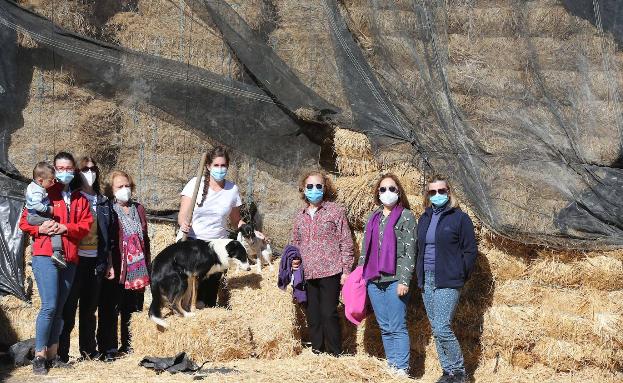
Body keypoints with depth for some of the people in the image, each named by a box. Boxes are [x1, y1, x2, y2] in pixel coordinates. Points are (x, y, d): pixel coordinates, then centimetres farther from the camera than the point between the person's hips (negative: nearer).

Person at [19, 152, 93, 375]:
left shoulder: (80, 199, 16)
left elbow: (86, 225, 4)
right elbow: (24, 222, 3)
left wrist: (65, 228, -12)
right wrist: (40, 229, -15)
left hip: (69, 258, 5)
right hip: (45, 256, -4)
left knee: (59, 308, 7)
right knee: (49, 306, -13)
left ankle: (52, 354, 14)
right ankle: (39, 356, -5)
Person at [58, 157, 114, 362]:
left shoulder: (103, 202, 14)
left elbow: (110, 231, 14)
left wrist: (106, 258, 8)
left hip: (96, 259, 5)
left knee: (90, 307, 11)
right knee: (69, 305, -4)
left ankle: (88, 350, 19)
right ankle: (62, 351, 0)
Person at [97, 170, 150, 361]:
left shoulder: (138, 209, 15)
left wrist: (148, 265, 15)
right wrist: (109, 266, -17)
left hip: (137, 269, 6)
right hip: (116, 270, -6)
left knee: (133, 309, 11)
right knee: (110, 310, -2)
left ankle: (129, 345, 22)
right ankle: (109, 350, 2)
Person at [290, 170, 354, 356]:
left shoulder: (335, 211, -1)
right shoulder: (300, 217, 14)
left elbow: (346, 242, -2)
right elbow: (295, 243, 24)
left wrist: (346, 270, -7)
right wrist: (294, 259, 4)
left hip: (330, 272, -5)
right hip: (308, 274, 5)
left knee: (329, 314, -7)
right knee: (313, 317, 9)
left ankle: (335, 355, 3)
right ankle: (317, 353, 19)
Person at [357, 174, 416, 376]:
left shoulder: (406, 216, -1)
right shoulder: (374, 217, 16)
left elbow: (409, 251, -7)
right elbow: (365, 248, 19)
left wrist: (404, 280, -14)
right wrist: (360, 274, 13)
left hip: (394, 280, -6)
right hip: (374, 280, 6)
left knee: (397, 328, -5)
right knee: (385, 328, 10)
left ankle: (402, 370, -1)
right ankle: (391, 366, 18)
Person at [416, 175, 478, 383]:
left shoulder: (459, 218, -3)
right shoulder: (424, 219, 14)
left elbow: (470, 250, -3)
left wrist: (460, 276, -6)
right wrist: (420, 276, 11)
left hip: (447, 282, -6)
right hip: (427, 281, 7)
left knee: (442, 328, -14)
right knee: (436, 330, 8)